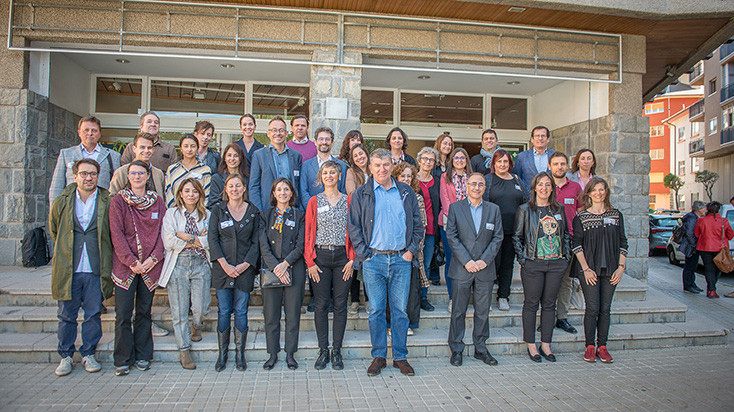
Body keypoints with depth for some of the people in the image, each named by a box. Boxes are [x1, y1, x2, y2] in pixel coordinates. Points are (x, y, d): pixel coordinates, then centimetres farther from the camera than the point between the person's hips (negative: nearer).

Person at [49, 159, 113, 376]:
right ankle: (66, 356, 22)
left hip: (96, 270, -1)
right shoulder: (61, 202, 4)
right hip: (67, 269, 1)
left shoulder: (108, 203, -1)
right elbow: (53, 230, 20)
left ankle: (89, 354, 21)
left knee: (93, 314, 6)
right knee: (66, 315, 8)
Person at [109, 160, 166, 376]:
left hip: (151, 265, 2)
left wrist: (153, 258, -8)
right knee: (123, 313, -2)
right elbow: (117, 234, -4)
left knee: (144, 311, 9)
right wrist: (132, 261, -12)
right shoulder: (118, 201, 2)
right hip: (125, 265, -2)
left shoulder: (157, 202, 9)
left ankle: (142, 356, 20)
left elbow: (162, 232, 5)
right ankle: (123, 359, 11)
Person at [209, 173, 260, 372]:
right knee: (223, 311, 4)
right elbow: (212, 239, 0)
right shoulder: (218, 210, 5)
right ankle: (223, 353, 15)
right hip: (222, 268, 0)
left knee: (241, 311, 3)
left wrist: (245, 264, -9)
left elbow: (256, 241, 3)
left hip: (245, 268, 0)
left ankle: (240, 354, 14)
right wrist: (224, 264, -10)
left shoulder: (253, 212, 6)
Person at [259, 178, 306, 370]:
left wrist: (285, 263, -14)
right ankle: (273, 353, 18)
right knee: (271, 314, 4)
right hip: (270, 269, 1)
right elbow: (264, 246, -1)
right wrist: (275, 267, -13)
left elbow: (300, 246, -1)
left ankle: (290, 354, 15)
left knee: (293, 313, 3)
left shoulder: (299, 216, 7)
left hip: (294, 269, -1)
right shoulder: (265, 215, 9)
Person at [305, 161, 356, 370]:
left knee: (340, 304, 3)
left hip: (342, 256, 0)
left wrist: (352, 259, -3)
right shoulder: (314, 202, 6)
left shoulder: (349, 201, 6)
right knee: (321, 304, 2)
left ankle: (337, 351, 13)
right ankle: (323, 351, 13)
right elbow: (309, 233, 3)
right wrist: (310, 262, -4)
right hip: (321, 256, 0)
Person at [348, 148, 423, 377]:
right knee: (376, 311, 4)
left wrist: (412, 250, 2)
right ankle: (378, 356, 17)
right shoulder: (361, 194, 6)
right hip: (373, 259, -1)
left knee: (400, 311, 6)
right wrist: (363, 253, -6)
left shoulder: (406, 192, 11)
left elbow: (417, 223, 12)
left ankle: (400, 357, 18)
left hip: (401, 260, 1)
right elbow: (354, 227, 3)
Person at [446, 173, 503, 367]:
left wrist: (485, 260, -8)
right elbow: (451, 236, -5)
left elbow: (498, 237, 4)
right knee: (458, 311, 4)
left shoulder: (494, 209, 8)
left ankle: (481, 348, 25)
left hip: (485, 269, 2)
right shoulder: (455, 207, 1)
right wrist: (466, 261, -13)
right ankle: (456, 349, 17)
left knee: (483, 311, 10)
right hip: (462, 269, -2)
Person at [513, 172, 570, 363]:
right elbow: (517, 237, 0)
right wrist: (522, 259, -7)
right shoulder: (525, 210, -1)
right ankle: (531, 345, 14)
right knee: (531, 304, 3)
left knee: (549, 304, 9)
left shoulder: (558, 210, 10)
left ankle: (546, 344, 20)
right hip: (533, 264, -4)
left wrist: (566, 256, 8)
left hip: (556, 264, 4)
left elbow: (565, 234, 18)